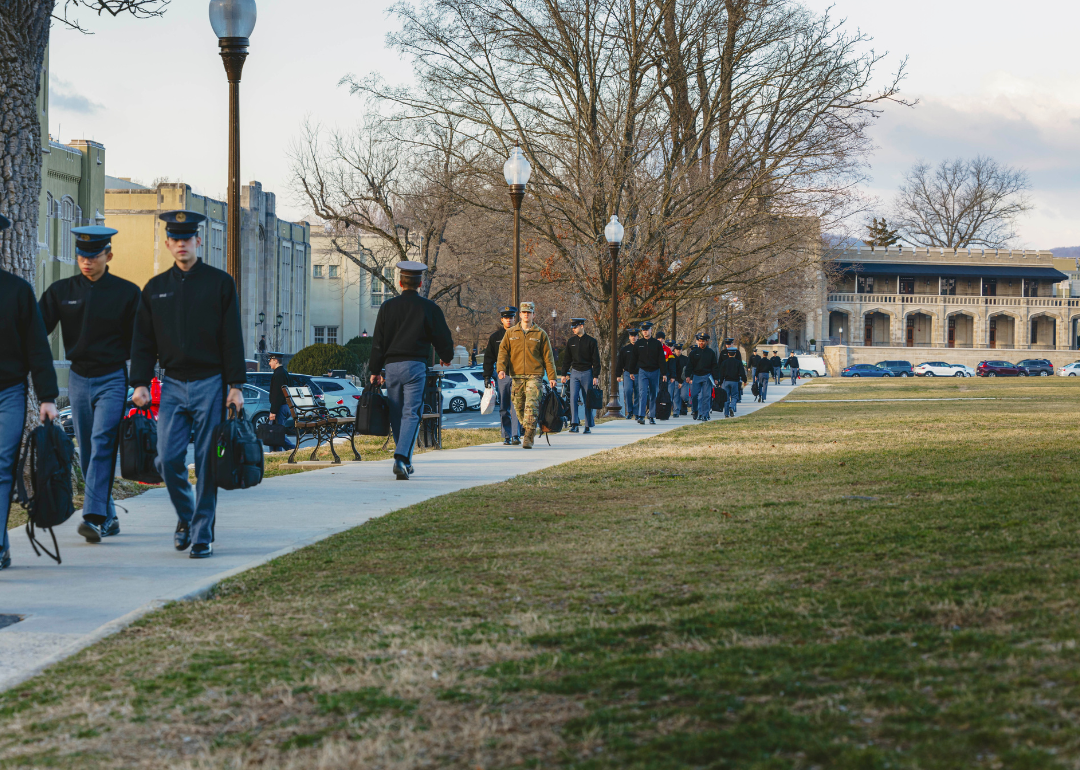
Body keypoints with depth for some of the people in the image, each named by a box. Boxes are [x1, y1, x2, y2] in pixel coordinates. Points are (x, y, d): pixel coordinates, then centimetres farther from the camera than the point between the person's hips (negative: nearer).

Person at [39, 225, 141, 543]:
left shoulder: (127, 293, -1)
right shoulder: (61, 291, 5)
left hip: (112, 379, -4)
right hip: (78, 379, 4)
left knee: (102, 443, -18)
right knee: (87, 453, 7)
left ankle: (95, 517, -25)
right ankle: (109, 518, 16)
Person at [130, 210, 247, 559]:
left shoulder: (220, 283, 2)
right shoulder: (155, 288, 10)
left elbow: (232, 339, -1)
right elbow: (143, 342, 11)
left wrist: (236, 386, -7)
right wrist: (140, 383, 0)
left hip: (210, 383, -3)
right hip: (172, 384, 3)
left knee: (207, 462, -2)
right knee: (168, 459, -5)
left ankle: (202, 534, 6)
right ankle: (185, 516, 20)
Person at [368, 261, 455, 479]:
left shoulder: (388, 307, 5)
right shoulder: (429, 308, -1)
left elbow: (377, 341, 6)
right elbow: (443, 338, 4)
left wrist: (375, 371, 13)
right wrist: (446, 357, 25)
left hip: (392, 365, 3)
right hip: (416, 366, -3)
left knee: (397, 415, 12)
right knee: (412, 414, -5)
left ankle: (406, 463, 19)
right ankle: (402, 458, -23)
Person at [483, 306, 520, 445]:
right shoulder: (495, 336, 10)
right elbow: (488, 358, 12)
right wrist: (487, 376, 5)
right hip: (502, 376, 2)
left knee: (516, 406, -10)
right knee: (504, 409, 3)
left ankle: (516, 435, -9)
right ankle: (506, 437, 8)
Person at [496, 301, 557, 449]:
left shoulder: (540, 334, 7)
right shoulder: (511, 333, 11)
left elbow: (548, 356, 8)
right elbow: (503, 351, 6)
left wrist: (552, 376, 4)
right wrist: (501, 369, -10)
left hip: (534, 376, -3)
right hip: (516, 376, 3)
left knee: (531, 405, -15)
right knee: (519, 407, 6)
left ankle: (528, 438, -20)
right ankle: (526, 429, 29)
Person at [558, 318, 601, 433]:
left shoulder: (591, 341, -2)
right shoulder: (571, 341, 8)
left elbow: (596, 360, -2)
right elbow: (566, 359, 14)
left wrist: (596, 376, -8)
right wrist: (564, 374, 9)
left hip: (587, 373, -3)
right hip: (574, 372, 3)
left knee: (587, 400, 2)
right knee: (573, 398, -11)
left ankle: (588, 426, 10)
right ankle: (574, 424, -13)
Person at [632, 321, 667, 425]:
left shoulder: (657, 344, 2)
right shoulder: (638, 344, 5)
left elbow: (662, 360, 1)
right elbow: (634, 359, 11)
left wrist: (664, 373, -4)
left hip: (654, 372, 1)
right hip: (642, 371, -1)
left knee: (653, 395, 7)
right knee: (642, 393, -13)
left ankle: (652, 417, 15)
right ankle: (641, 416, -20)